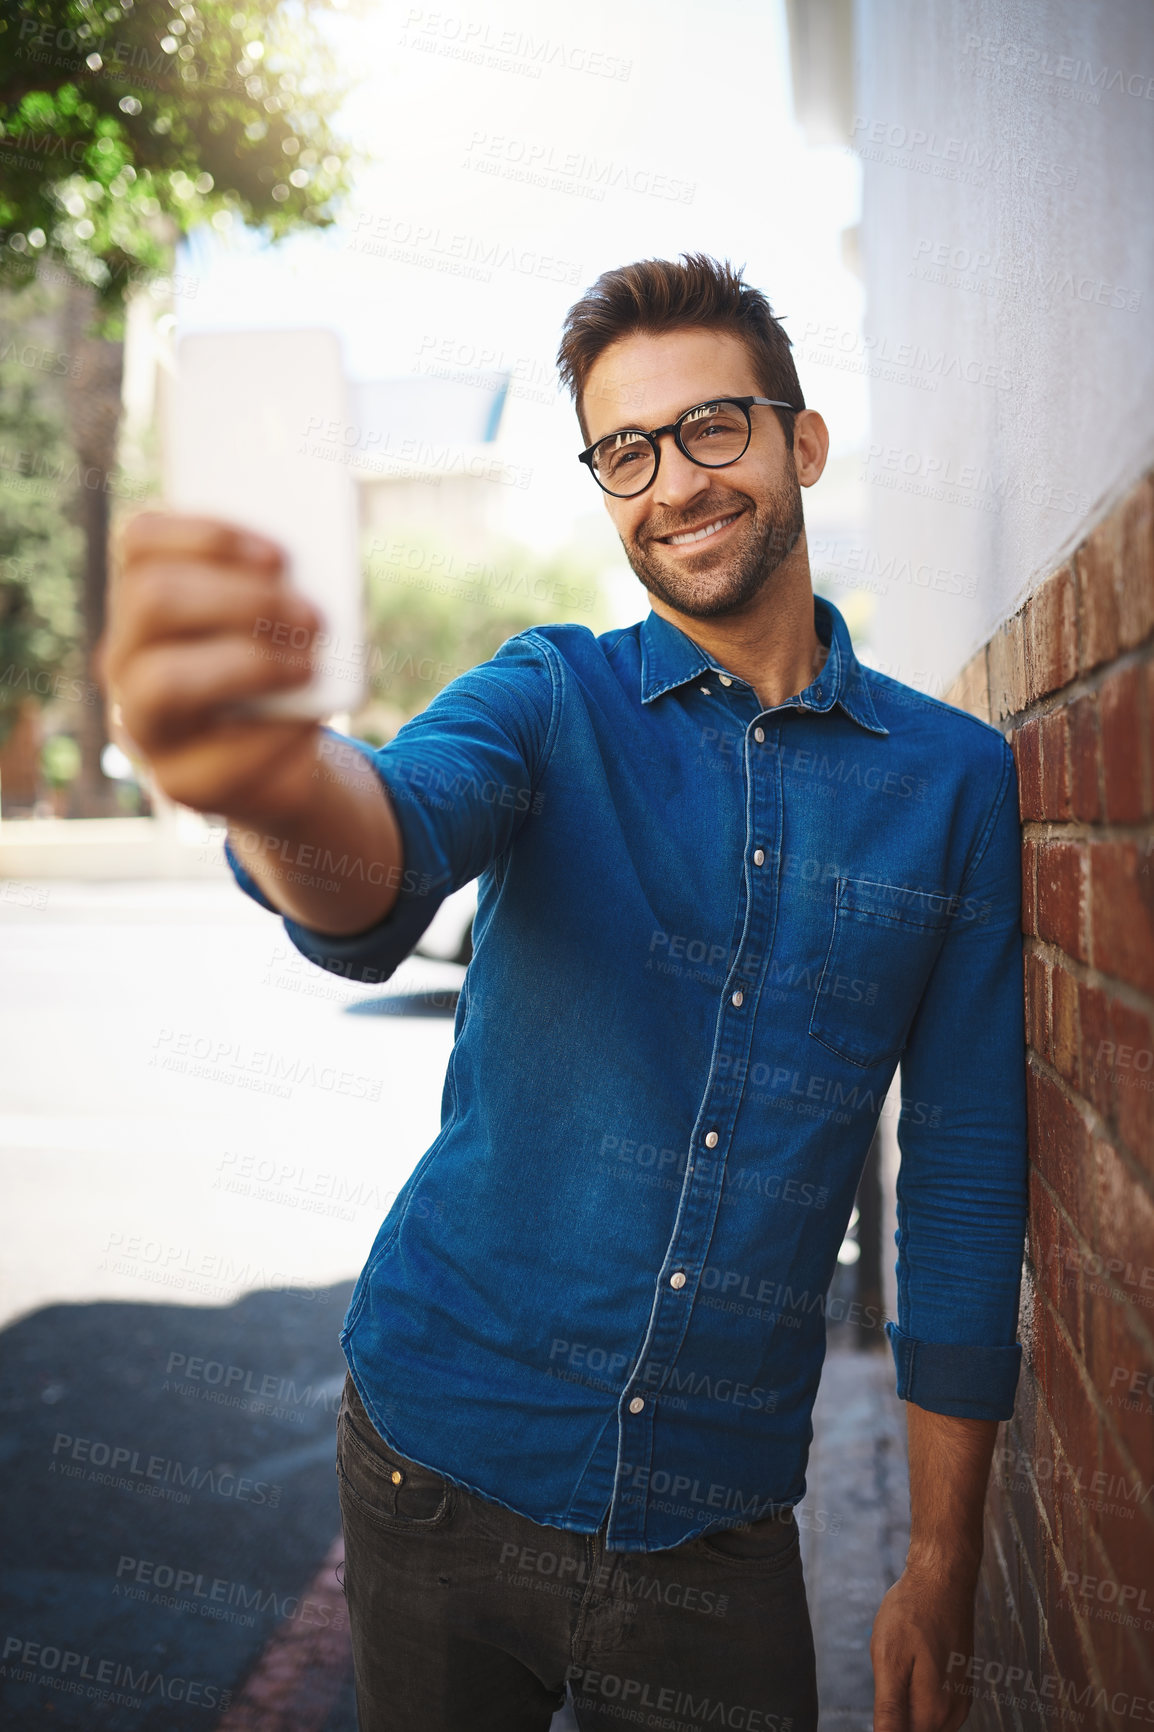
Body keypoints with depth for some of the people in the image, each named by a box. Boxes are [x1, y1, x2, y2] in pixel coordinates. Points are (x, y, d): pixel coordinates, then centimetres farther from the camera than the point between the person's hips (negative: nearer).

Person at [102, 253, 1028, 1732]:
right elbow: (393, 844, -26)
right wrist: (272, 782, -51)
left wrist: (941, 1573, 1)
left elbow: (964, 1182, 0)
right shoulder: (554, 696, -4)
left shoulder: (957, 778, -2)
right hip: (447, 1443, 0)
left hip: (718, 1514, 0)